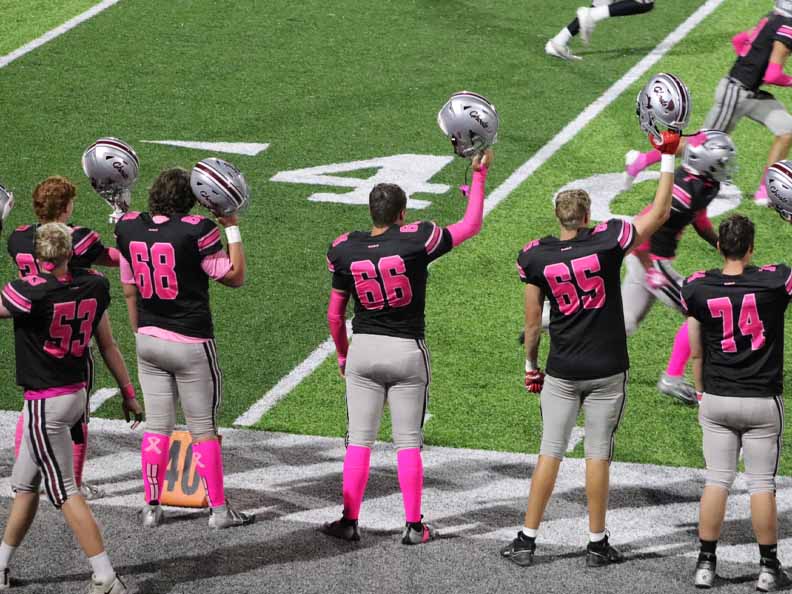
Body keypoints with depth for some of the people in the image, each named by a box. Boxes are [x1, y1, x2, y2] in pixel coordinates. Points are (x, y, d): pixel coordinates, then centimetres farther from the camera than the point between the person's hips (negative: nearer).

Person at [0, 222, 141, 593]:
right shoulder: (93, 285, -2)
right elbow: (107, 344, 7)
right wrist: (128, 393, 17)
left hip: (45, 403, -7)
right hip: (76, 395, 7)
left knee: (65, 492, -4)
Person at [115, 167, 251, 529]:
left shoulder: (130, 229, 0)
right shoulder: (195, 231, -17)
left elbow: (129, 289, 11)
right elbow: (234, 277, -7)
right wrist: (232, 228, -2)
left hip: (148, 340, 5)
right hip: (191, 343, -5)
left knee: (156, 427, 12)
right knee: (203, 429, 4)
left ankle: (152, 507, 14)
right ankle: (219, 509, 11)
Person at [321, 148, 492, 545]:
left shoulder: (347, 251, -3)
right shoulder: (416, 241, -12)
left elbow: (335, 313, 5)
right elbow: (471, 225, 0)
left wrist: (342, 353, 21)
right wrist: (479, 173, 9)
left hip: (363, 349, 2)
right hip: (407, 351, -2)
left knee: (359, 439, 7)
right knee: (408, 442, 6)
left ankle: (350, 521, 6)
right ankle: (414, 525, 9)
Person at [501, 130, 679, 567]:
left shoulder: (536, 257, -5)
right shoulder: (608, 242, -10)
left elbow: (533, 321, 1)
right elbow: (659, 214, -2)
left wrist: (530, 364, 15)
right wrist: (667, 158, 5)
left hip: (561, 372, 1)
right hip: (607, 371, -1)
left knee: (550, 453, 7)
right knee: (598, 455, 5)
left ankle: (526, 541, 8)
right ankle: (597, 544, 11)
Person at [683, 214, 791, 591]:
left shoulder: (698, 288, -5)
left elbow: (696, 353, 4)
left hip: (717, 401, 2)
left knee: (717, 481, 7)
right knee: (762, 484, 4)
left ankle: (706, 564, 8)